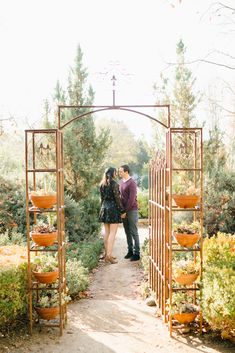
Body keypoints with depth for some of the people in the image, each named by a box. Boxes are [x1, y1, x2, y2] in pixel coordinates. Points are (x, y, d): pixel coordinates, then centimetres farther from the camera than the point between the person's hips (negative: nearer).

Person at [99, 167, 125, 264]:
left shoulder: (102, 184, 10)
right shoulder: (114, 184, -12)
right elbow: (117, 198, -13)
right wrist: (122, 210, -6)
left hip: (104, 208, 8)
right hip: (113, 208, -8)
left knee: (106, 232, 12)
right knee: (112, 233, -5)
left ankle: (107, 254, 18)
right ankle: (109, 255, -7)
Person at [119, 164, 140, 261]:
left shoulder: (132, 183, -13)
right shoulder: (121, 182, 11)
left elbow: (131, 199, -18)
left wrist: (125, 211, -16)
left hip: (132, 210, -7)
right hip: (124, 211, 7)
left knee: (134, 232, -1)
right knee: (127, 232, 11)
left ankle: (136, 253, 6)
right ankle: (130, 250, 21)